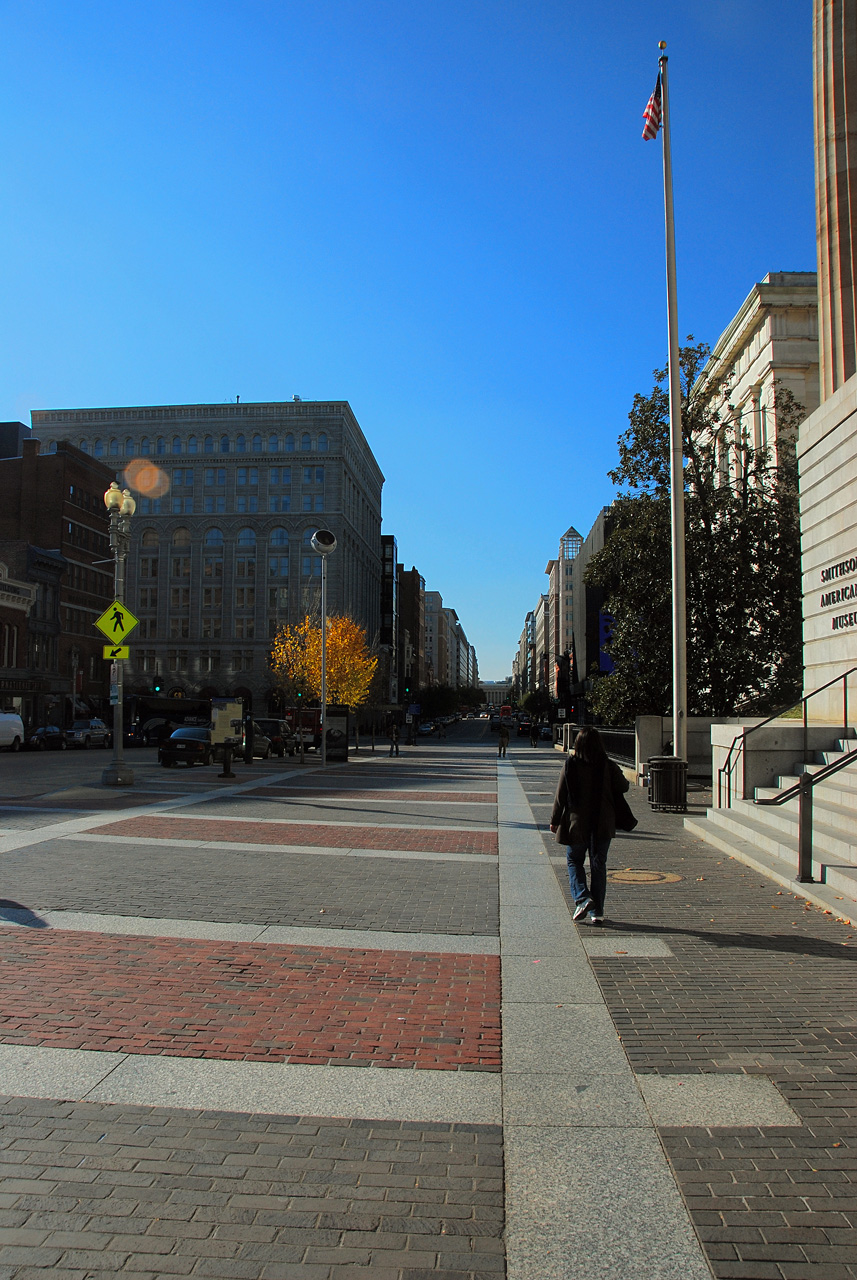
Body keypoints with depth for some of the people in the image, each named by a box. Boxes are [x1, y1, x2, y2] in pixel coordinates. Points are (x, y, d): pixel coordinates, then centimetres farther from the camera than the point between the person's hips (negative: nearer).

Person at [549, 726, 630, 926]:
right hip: (602, 825, 1)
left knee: (574, 861, 17)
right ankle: (597, 912, 12)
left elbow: (560, 796, -6)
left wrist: (555, 820, 5)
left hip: (577, 824, -1)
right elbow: (623, 787, 6)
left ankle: (582, 898, -5)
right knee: (598, 865, 11)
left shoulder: (570, 766, -11)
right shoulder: (608, 767, -8)